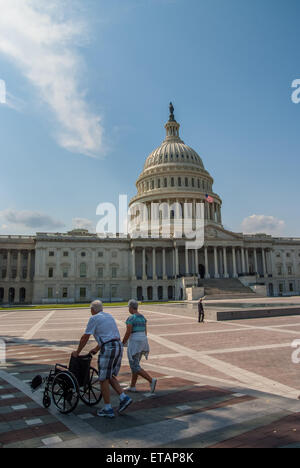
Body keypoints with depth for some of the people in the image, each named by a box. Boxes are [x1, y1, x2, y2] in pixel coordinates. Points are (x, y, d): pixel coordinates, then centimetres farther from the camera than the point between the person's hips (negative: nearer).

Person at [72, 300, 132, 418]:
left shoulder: (94, 318, -1)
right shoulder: (109, 316, 21)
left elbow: (85, 338, 1)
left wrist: (77, 352, 13)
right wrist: (97, 349, 37)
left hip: (108, 349, -8)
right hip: (119, 346, 8)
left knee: (104, 379, 5)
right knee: (110, 376, 20)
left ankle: (108, 409, 12)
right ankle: (124, 398, 9)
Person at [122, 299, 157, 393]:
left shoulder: (130, 318, -16)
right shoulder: (143, 317, 8)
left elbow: (128, 333, -18)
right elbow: (145, 332, 12)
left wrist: (123, 343, -2)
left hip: (134, 343, -8)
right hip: (143, 341, 8)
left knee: (135, 367, -2)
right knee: (135, 364, 19)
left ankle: (151, 380, -14)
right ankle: (132, 387, 23)